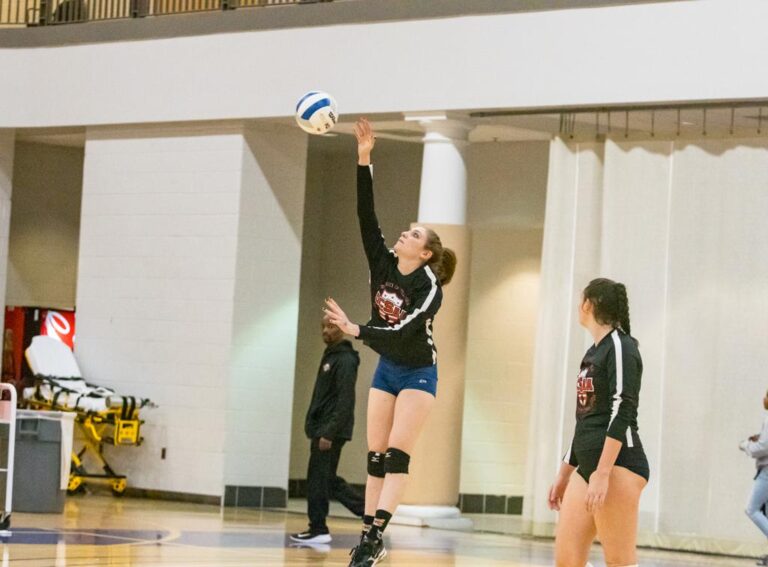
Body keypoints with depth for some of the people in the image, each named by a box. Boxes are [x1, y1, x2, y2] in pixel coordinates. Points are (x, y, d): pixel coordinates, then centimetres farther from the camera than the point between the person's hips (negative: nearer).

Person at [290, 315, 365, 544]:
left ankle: (318, 530, 1)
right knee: (328, 480, 12)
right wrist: (313, 426, 17)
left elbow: (345, 402, -19)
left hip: (331, 431, -10)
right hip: (322, 429, 10)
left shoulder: (345, 360, -12)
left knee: (318, 479, -5)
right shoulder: (329, 357, 17)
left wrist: (329, 433, -24)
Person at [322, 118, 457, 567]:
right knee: (376, 456, 2)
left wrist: (355, 330, -37)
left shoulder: (430, 288, -19)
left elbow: (401, 332, -28)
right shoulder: (383, 264, -4)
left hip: (418, 373, -6)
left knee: (397, 454, -14)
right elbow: (366, 215, -11)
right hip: (386, 370, 6)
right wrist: (364, 160, -18)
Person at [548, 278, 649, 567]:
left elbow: (622, 412, -17)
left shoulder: (620, 346, -6)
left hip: (618, 465, -9)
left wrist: (602, 473, -24)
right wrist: (564, 474, 28)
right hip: (587, 467, 9)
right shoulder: (593, 353, 21)